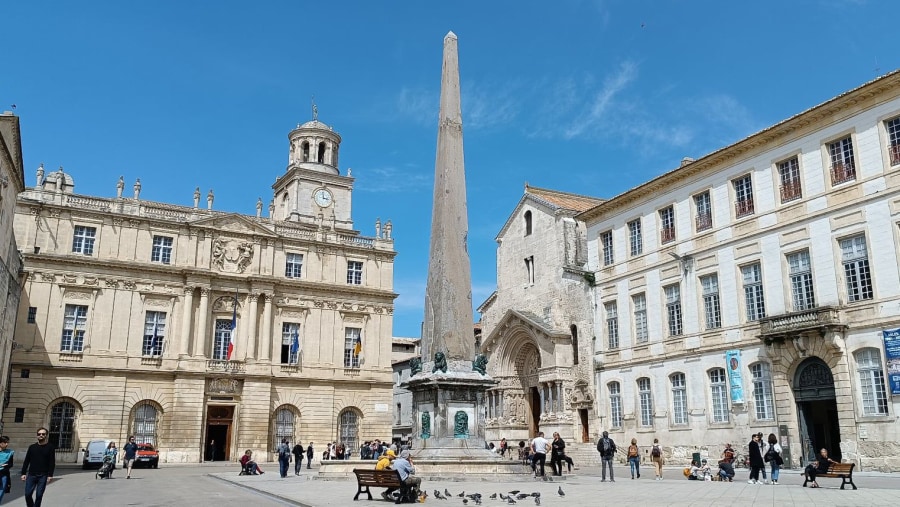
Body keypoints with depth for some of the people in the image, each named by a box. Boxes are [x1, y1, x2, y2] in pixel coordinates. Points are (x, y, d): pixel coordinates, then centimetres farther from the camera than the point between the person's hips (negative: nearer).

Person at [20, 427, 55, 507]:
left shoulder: (50, 447, 1)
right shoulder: (32, 447, 9)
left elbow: (52, 463, -2)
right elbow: (26, 461, 11)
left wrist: (50, 475, -9)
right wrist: (23, 473, 3)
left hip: (43, 476, -2)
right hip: (31, 475, 3)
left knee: (39, 496, -2)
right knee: (27, 494, -1)